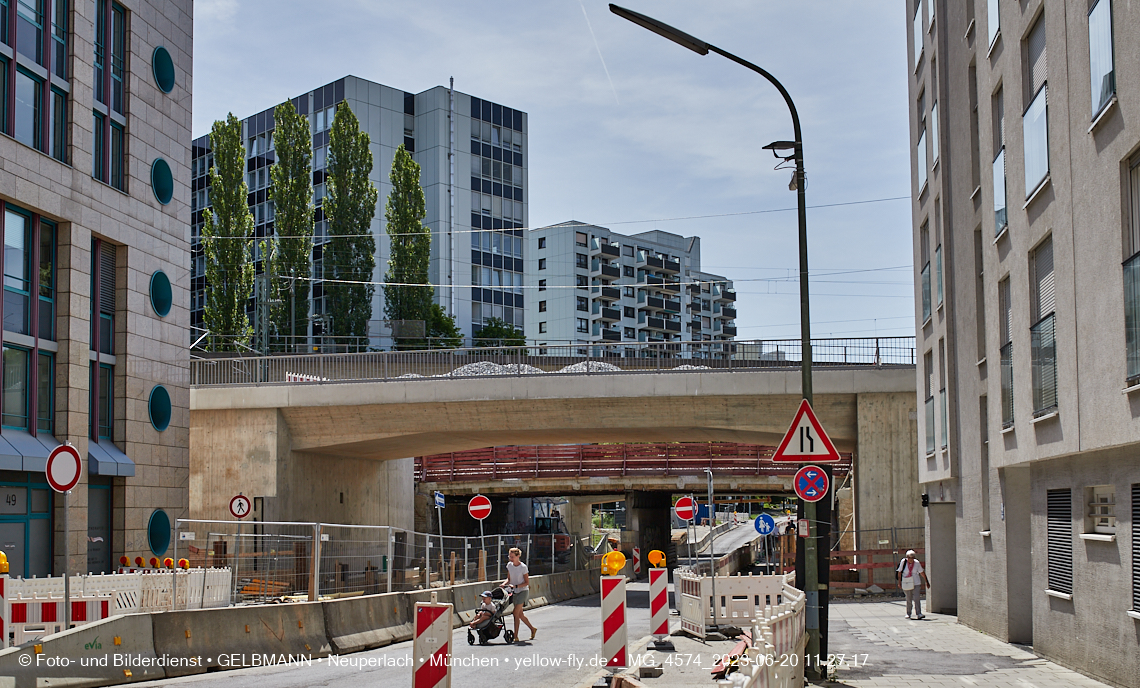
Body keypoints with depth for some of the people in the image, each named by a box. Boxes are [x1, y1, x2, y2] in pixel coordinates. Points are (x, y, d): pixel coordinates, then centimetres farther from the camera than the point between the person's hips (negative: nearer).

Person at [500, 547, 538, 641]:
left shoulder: (523, 567, -16)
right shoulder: (509, 565, 2)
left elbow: (527, 582, -12)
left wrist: (516, 586, -23)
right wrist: (504, 584, -9)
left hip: (523, 591, -7)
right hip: (514, 592, 7)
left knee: (516, 613, -14)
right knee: (520, 614, 12)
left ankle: (515, 636, -10)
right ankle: (533, 629, 31)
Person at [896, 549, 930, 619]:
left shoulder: (917, 563, -3)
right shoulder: (903, 562, -8)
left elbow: (922, 572, 7)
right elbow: (899, 572, 2)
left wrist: (927, 581, 12)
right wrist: (899, 582, 2)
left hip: (916, 583, 0)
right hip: (906, 583, 0)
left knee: (917, 598, -11)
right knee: (909, 599, 6)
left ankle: (919, 613, -13)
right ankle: (908, 614, 21)